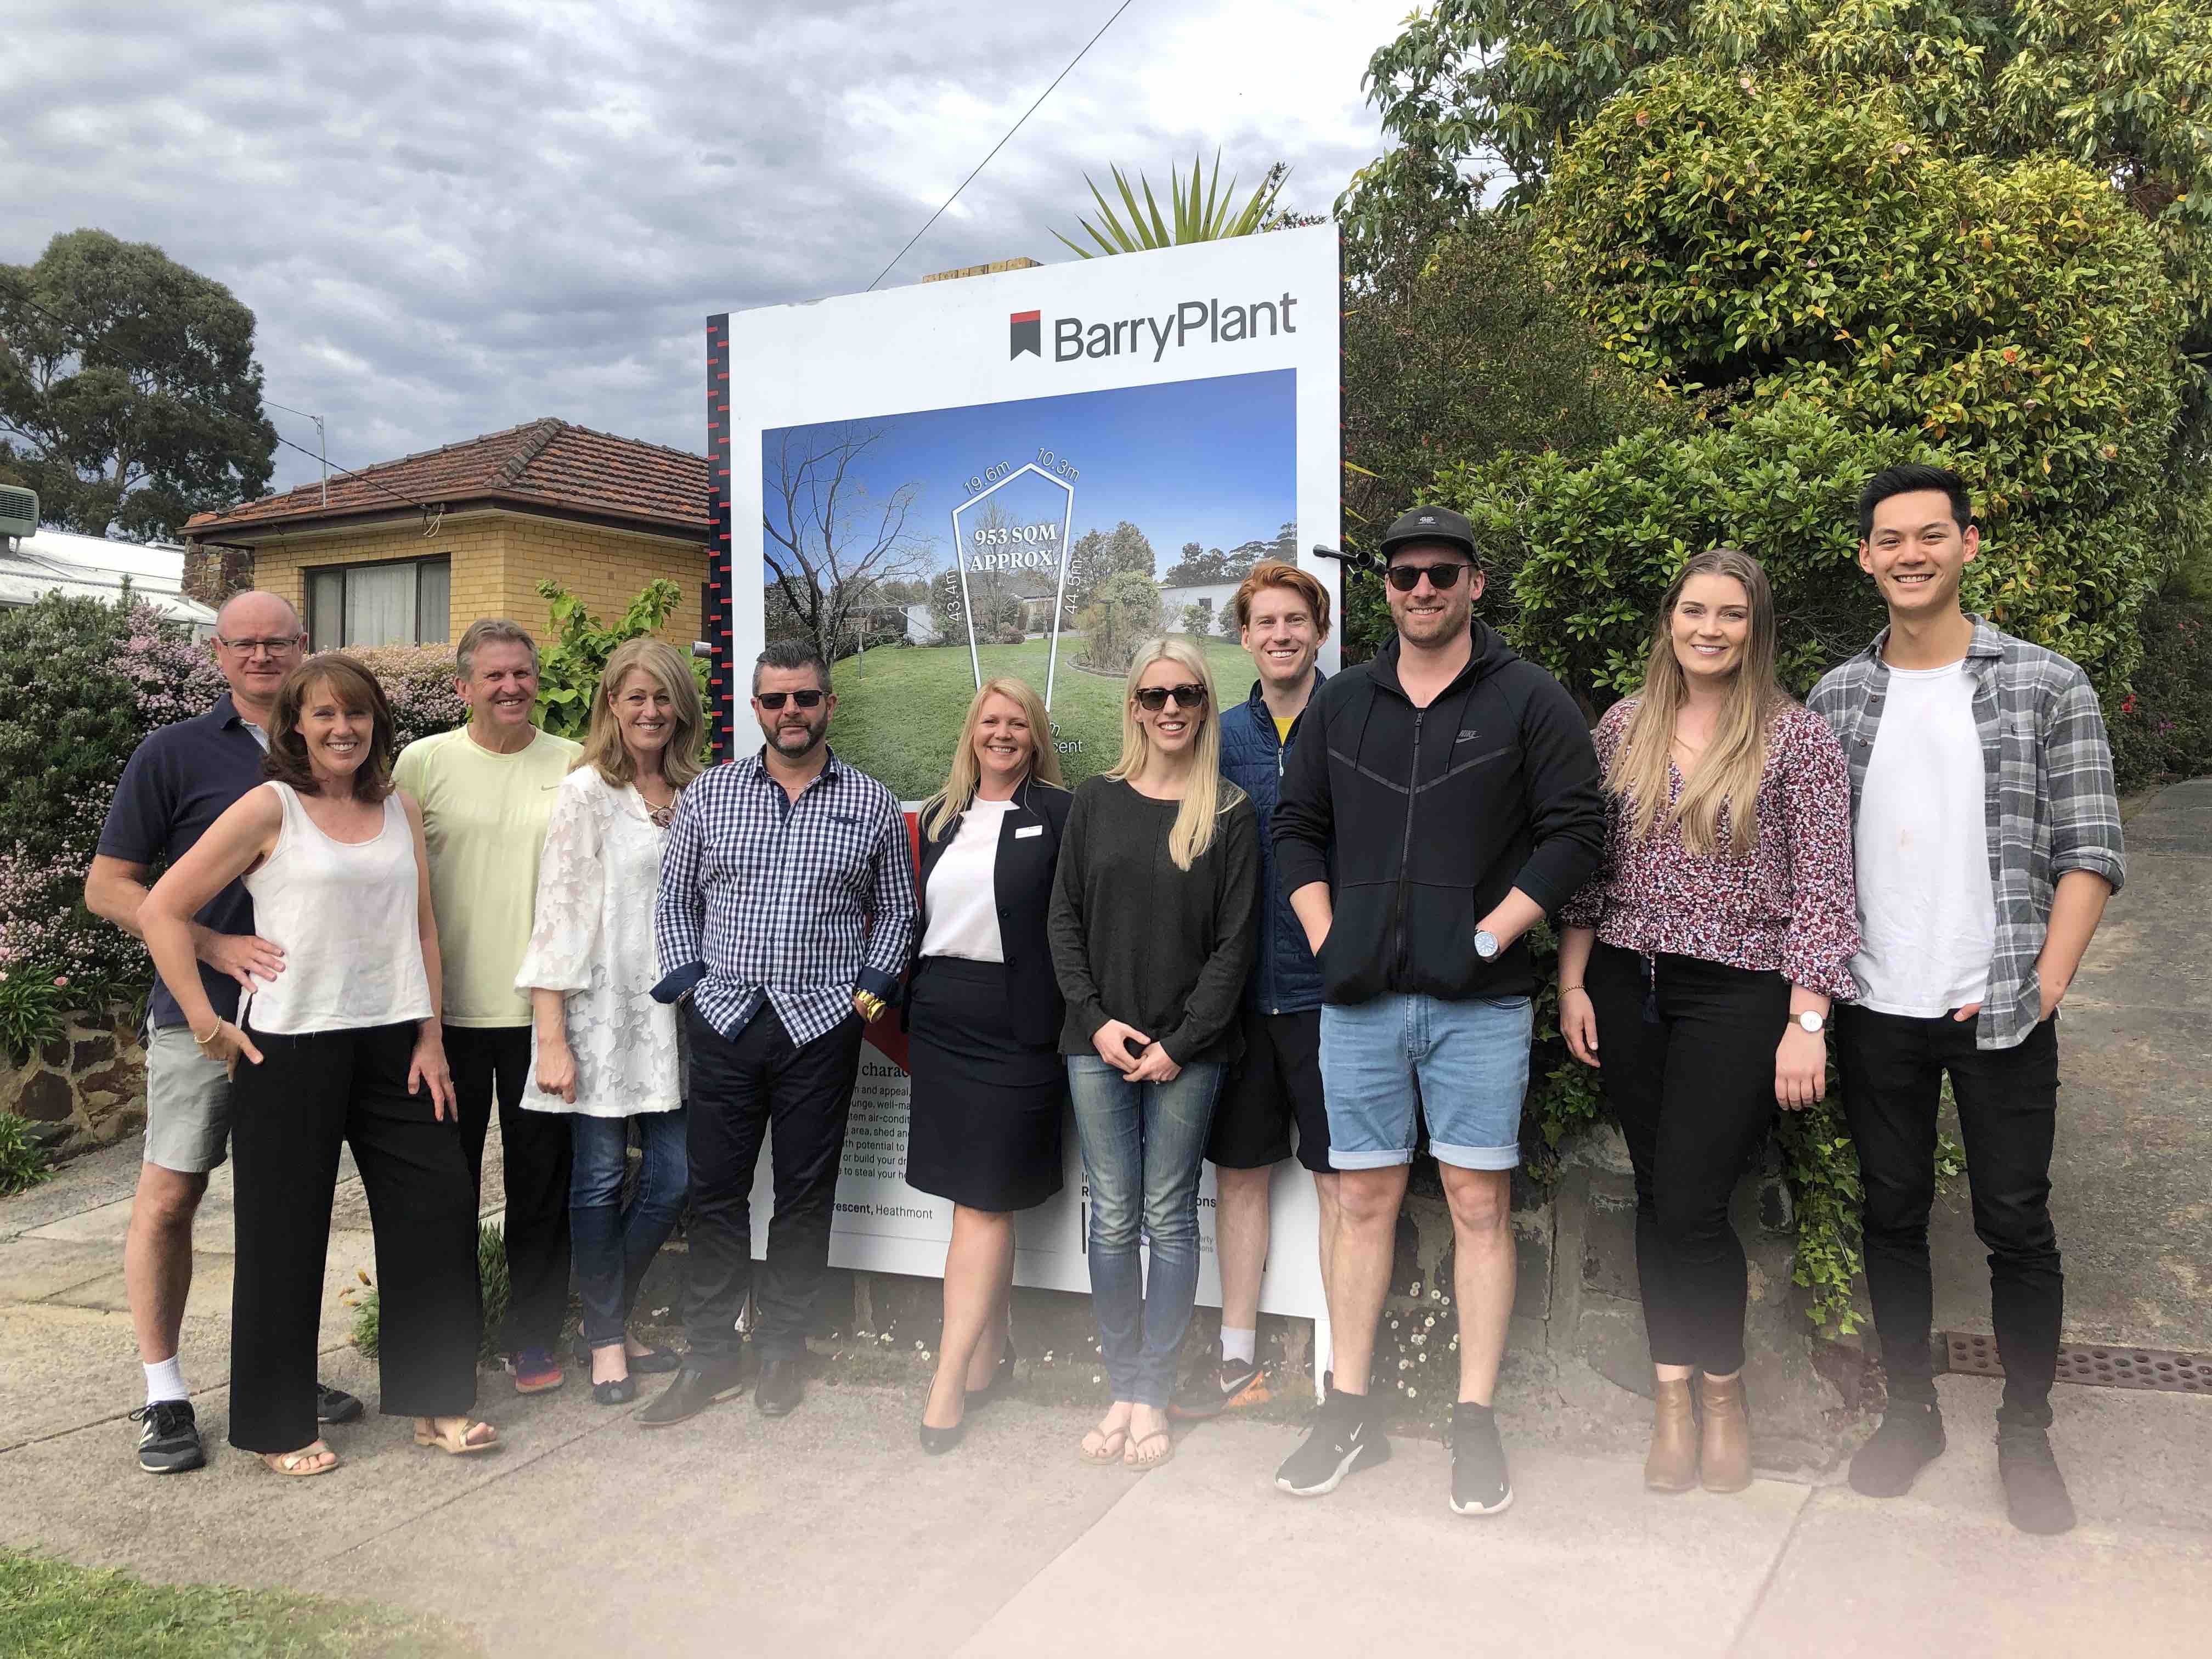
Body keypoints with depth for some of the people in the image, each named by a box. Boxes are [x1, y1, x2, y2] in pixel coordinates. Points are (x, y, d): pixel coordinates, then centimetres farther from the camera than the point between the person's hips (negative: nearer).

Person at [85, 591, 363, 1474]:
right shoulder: (173, 753, -2)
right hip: (203, 1013, -3)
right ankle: (164, 1395, 13)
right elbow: (107, 886, -4)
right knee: (169, 1197, 1)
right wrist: (219, 946, -16)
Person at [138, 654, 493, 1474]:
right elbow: (163, 908, -5)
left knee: (438, 1205, 4)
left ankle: (433, 1400, 20)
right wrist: (205, 1022, -8)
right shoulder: (270, 808, -5)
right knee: (286, 1235, 4)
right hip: (290, 1045, -4)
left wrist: (430, 1037, 5)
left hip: (390, 1041, 5)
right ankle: (278, 1426, 21)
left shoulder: (402, 811, 9)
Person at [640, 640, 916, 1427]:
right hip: (724, 1018, 1)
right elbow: (674, 900, 12)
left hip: (822, 1024, -1)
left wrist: (874, 986, 0)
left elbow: (896, 911, 13)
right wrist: (687, 980, 0)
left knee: (805, 1197, 7)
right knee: (716, 1193, 5)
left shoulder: (871, 803, 5)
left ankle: (784, 1347, 22)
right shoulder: (709, 793, 7)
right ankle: (710, 1354, 17)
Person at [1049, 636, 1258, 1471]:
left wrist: (1181, 1042, -9)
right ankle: (1124, 1386, 16)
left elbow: (1235, 941, -3)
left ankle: (1152, 1394, 13)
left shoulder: (1229, 813, 0)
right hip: (1099, 1044, 2)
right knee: (1112, 1217, 4)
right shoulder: (1096, 801, 7)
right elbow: (1064, 919, 7)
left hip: (1187, 1048, -2)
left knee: (1169, 1217, 3)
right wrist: (1095, 1018, -4)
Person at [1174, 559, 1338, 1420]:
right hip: (1241, 988, 4)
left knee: (1341, 1179, 3)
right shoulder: (1221, 735, 8)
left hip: (1328, 989, -4)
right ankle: (1238, 1356, 27)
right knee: (1239, 1170, 13)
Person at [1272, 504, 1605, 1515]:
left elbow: (1576, 832, -3)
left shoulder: (1529, 701, 2)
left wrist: (1488, 937, -10)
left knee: (1479, 1204, 1)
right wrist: (1325, 937, 2)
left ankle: (1475, 1422, 12)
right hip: (1359, 997, 3)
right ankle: (1349, 1413, 18)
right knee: (1363, 1203, 8)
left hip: (1478, 999, -3)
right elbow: (1295, 828, 16)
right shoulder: (1341, 703, 13)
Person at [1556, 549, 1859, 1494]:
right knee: (1655, 1199, 9)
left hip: (1738, 991, -4)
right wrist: (1573, 982, 6)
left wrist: (1807, 1023, -12)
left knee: (1691, 1206, -7)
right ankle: (1671, 1397, 23)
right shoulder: (1624, 728, 8)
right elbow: (1587, 865, 11)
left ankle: (1724, 1390, 19)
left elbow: (1823, 892, -6)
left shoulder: (1795, 738, -3)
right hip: (1627, 989, 4)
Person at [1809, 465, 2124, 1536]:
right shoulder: (1834, 701, 6)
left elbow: (2091, 852, -3)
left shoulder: (2048, 686, -2)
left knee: (2017, 1227, 5)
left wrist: (2045, 983, -11)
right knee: (1893, 1216, 12)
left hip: (2000, 1013, -2)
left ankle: (2026, 1436, 23)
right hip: (1874, 1009, 2)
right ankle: (1911, 1412, 28)